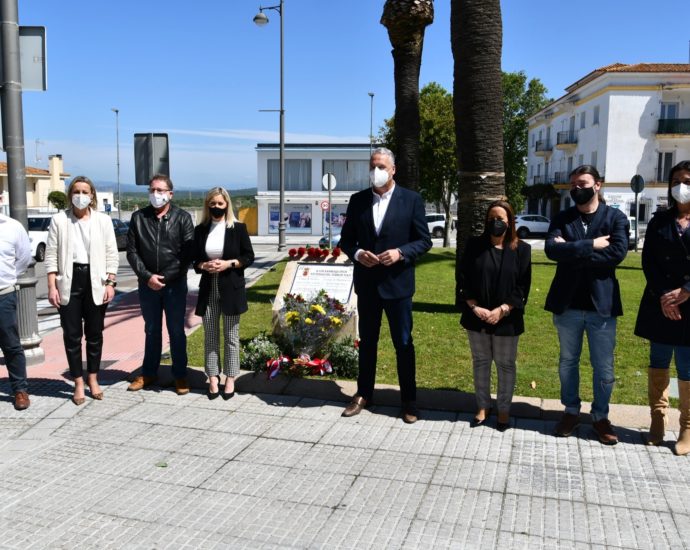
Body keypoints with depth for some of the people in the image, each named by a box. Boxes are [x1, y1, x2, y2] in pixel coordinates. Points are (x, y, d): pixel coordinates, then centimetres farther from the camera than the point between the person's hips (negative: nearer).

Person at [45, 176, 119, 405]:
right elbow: (51, 255, 0)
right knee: (72, 335, 3)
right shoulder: (59, 220, 2)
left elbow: (112, 255, 3)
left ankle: (93, 379, 23)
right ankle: (78, 383, 14)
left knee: (94, 334, 9)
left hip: (95, 281, 1)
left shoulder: (103, 220, 3)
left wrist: (110, 283, -5)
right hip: (69, 281, 0)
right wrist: (52, 287, -6)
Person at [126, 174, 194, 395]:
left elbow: (189, 252, -6)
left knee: (176, 331, 6)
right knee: (152, 330, 14)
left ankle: (180, 375, 16)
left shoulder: (182, 218, -2)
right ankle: (149, 373, 26)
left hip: (175, 284, -2)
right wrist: (147, 276, -10)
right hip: (147, 284, 2)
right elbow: (132, 251, 1)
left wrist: (166, 277, -9)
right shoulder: (138, 217, 4)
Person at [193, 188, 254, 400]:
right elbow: (194, 259, 10)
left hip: (231, 288, -2)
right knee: (210, 336, 5)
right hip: (208, 289, 2)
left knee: (231, 336, 5)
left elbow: (249, 256, 0)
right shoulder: (200, 230, 6)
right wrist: (204, 266, -11)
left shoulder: (238, 228, -1)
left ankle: (230, 379, 13)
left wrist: (229, 264, -15)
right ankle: (213, 378, 12)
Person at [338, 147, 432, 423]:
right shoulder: (358, 200, 3)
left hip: (397, 282, -2)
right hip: (366, 282, 3)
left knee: (403, 344, 7)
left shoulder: (412, 199, -4)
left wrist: (400, 253, -20)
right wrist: (357, 253, -14)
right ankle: (363, 394, 29)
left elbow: (424, 240, -3)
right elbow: (346, 239, 7)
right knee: (367, 341, 15)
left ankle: (409, 400, 20)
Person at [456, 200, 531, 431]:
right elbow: (462, 279, -1)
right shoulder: (474, 245, 1)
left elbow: (522, 286, -4)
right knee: (480, 362, 12)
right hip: (476, 317, 2)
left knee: (505, 365, 8)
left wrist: (502, 310, -15)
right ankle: (482, 406, 26)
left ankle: (504, 410, 23)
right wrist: (474, 307, -12)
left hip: (507, 319, -1)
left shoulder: (521, 249, -1)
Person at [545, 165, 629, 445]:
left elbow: (618, 252, -17)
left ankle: (600, 416, 25)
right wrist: (591, 246, -19)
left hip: (601, 304, -2)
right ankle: (571, 411, 30)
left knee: (604, 367, 7)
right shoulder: (561, 219, 4)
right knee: (568, 362, 14)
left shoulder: (616, 218, -1)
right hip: (567, 305, 2)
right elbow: (551, 249, -14)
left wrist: (572, 252, -17)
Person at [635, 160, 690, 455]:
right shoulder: (659, 221, 9)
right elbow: (648, 261, 1)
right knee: (658, 364, 10)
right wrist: (663, 296, -11)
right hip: (659, 305, 3)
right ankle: (657, 421, 22)